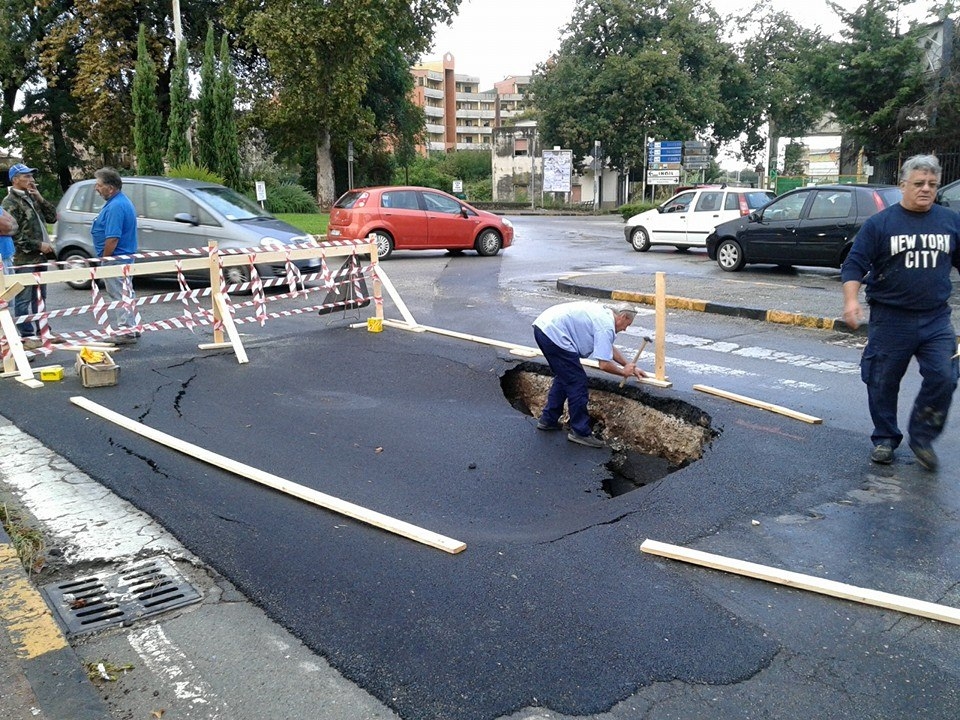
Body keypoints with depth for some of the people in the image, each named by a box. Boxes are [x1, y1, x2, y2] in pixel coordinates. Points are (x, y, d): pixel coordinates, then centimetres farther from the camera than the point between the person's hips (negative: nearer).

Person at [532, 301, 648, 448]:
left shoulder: (604, 313, 21)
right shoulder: (606, 326, -9)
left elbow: (609, 349, 34)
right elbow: (604, 365, -13)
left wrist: (631, 366, 35)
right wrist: (623, 372, 6)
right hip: (554, 334, -10)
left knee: (563, 378, 24)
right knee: (577, 383, -2)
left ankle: (548, 420, 31)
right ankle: (580, 432, 6)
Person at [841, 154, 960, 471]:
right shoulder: (880, 223, -3)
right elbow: (854, 265, -6)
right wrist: (851, 299, -21)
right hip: (890, 320, -2)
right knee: (883, 383, 6)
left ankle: (922, 437, 11)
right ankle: (885, 439, 25)